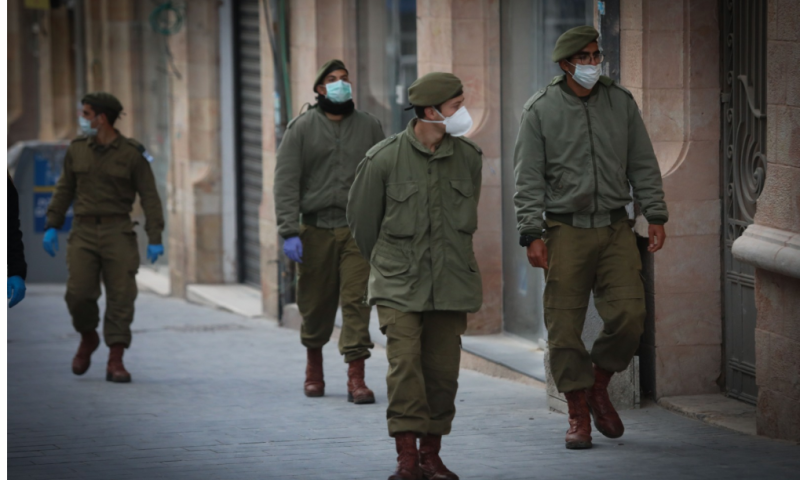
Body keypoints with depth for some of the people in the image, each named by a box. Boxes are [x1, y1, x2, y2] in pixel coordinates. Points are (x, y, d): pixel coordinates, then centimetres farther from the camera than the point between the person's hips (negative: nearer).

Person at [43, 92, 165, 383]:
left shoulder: (133, 154, -5)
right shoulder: (77, 150, 5)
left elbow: (150, 197, -6)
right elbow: (65, 189, 12)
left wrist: (155, 239, -12)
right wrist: (52, 226, 6)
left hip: (118, 232, -2)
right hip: (84, 231, 2)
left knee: (121, 296, -7)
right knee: (78, 293, -10)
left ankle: (115, 363, -4)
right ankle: (87, 339, 19)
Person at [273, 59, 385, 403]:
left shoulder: (369, 127, 10)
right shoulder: (302, 128, 4)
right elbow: (286, 181, -2)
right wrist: (289, 231, -11)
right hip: (315, 229, 0)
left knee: (356, 301, -9)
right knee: (315, 303, 7)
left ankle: (356, 377, -10)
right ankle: (313, 364, 32)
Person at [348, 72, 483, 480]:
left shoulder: (469, 158, 4)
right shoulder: (384, 159, -8)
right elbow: (361, 217, 7)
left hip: (452, 282, 4)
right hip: (399, 285, -3)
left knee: (443, 369, 3)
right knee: (405, 366, -13)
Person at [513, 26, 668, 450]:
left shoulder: (621, 102, 9)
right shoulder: (541, 110, 0)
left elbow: (643, 164, 14)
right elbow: (528, 178, -1)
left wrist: (656, 216, 7)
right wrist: (532, 235, -9)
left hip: (615, 229, 2)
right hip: (565, 231, -2)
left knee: (628, 314, -9)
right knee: (565, 326, -3)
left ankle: (599, 387, 16)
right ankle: (578, 414, 8)